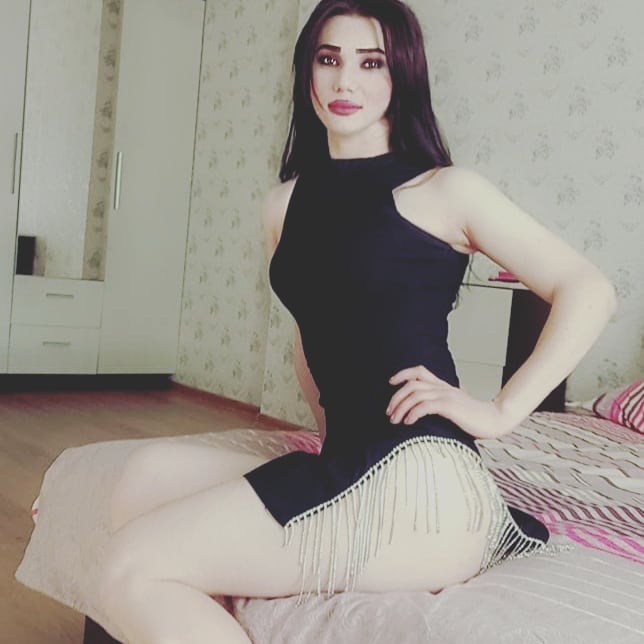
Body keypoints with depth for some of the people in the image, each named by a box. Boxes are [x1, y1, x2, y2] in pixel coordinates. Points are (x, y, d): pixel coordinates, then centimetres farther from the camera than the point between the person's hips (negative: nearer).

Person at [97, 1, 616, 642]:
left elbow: (588, 290, -4)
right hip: (341, 467, 7)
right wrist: (328, 421, 14)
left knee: (135, 568, -15)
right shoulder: (284, 204, 15)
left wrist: (500, 412, -9)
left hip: (416, 474, -7)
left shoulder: (443, 191, -3)